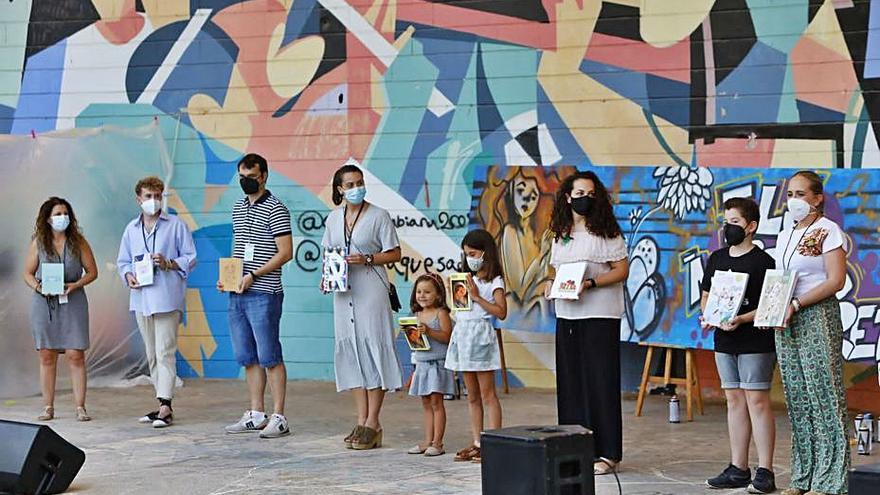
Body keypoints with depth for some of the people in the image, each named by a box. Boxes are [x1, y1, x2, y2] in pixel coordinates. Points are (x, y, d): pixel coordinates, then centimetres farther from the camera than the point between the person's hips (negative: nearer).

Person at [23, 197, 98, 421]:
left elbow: (92, 271, 6)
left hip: (73, 302, -1)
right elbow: (28, 273, 10)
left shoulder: (78, 242, 3)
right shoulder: (38, 243, 5)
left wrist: (75, 285, -12)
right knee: (47, 356, 3)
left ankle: (80, 407, -1)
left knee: (76, 355, -6)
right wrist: (38, 287, -10)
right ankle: (48, 407, 11)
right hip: (44, 303, 1)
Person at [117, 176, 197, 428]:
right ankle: (162, 404, 18)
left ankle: (165, 407, -13)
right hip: (141, 299, 6)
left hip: (167, 298, -6)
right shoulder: (131, 229, 14)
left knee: (165, 352, -11)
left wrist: (169, 263, -16)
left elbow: (190, 258, 0)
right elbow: (122, 261, 19)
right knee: (151, 354, 10)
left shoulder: (176, 225, 1)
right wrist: (128, 275, -2)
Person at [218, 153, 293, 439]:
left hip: (263, 294, -8)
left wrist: (253, 275, -17)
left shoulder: (275, 209, -7)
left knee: (270, 357, -5)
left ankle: (278, 418, -1)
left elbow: (285, 252, -12)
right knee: (248, 358, 11)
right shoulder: (238, 208, 17)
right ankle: (255, 415, 19)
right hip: (237, 295, 8)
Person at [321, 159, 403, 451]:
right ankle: (362, 420, 12)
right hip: (344, 292, 6)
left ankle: (373, 423, -1)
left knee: (372, 348, -6)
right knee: (350, 350, 6)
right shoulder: (334, 218, 11)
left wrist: (366, 259, -16)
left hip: (371, 291, -5)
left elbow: (395, 254, -4)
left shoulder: (378, 216, -4)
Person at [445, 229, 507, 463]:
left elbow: (501, 312, -14)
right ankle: (477, 443, 13)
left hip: (481, 335, -7)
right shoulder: (469, 280, 18)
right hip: (463, 334, 8)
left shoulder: (494, 281, -4)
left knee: (487, 394, -7)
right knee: (472, 396, 9)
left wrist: (477, 297, -15)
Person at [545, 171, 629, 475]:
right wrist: (551, 284, 0)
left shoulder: (606, 231, -4)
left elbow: (622, 270, -8)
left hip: (600, 316, -6)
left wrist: (590, 284, -20)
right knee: (570, 381, 6)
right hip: (566, 315, 6)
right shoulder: (560, 234, 14)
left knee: (600, 381, -5)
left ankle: (607, 453, -1)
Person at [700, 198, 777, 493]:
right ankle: (738, 469, 17)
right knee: (734, 401, 11)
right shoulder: (717, 259, 11)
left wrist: (742, 319, -22)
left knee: (757, 401, -6)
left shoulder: (763, 261, -8)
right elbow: (706, 295, 20)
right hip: (724, 341, 7)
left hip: (756, 342, -7)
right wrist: (706, 316, 0)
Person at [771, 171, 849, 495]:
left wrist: (796, 304, -18)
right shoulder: (784, 235, 17)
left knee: (823, 395, -5)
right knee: (797, 398, 7)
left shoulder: (827, 231, -5)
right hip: (786, 321, 7)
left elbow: (836, 280, -13)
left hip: (817, 317, -7)